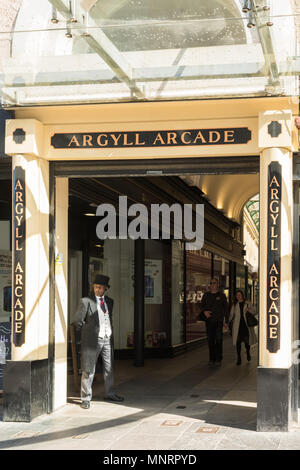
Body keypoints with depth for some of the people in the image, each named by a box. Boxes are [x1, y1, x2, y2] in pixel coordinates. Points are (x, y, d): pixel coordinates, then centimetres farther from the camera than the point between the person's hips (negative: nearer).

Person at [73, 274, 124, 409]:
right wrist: (89, 330, 2)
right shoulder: (86, 301, -7)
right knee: (88, 370, -2)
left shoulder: (109, 301, 11)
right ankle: (85, 398, 6)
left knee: (109, 368, 15)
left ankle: (109, 394, 31)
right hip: (92, 340, -6)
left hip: (107, 339, 6)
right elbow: (77, 321, -5)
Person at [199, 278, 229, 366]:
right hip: (209, 321, 2)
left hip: (218, 321, -2)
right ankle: (212, 359, 11)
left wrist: (226, 321, 0)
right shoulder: (206, 295, 12)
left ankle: (218, 359, -1)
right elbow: (201, 305, 15)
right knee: (210, 340, 4)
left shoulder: (222, 296, 6)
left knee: (219, 340, -6)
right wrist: (204, 311, -8)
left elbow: (226, 308, 7)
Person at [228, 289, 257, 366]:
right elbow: (231, 315, 10)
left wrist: (248, 309, -15)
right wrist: (227, 322, -3)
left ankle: (248, 352, 31)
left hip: (246, 324, -1)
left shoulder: (247, 303, 7)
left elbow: (254, 312, 3)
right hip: (237, 325, 1)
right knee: (238, 341, -4)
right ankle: (239, 358, 4)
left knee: (247, 340, 0)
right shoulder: (234, 305, 11)